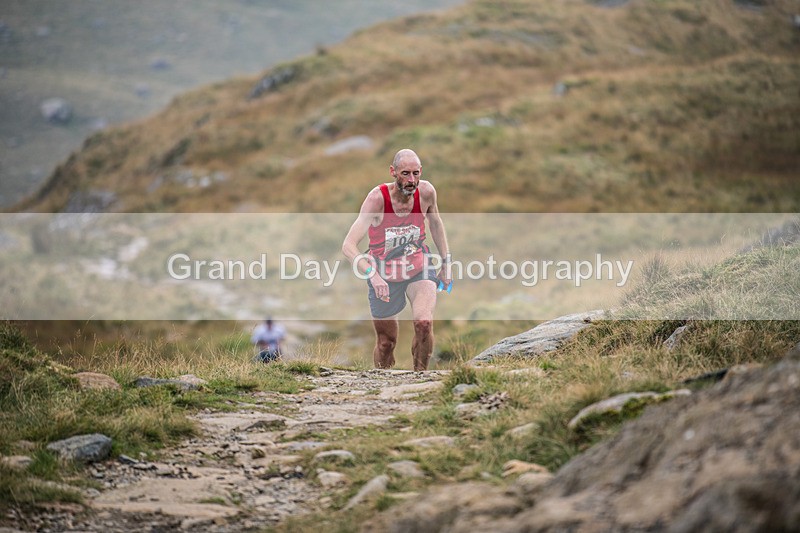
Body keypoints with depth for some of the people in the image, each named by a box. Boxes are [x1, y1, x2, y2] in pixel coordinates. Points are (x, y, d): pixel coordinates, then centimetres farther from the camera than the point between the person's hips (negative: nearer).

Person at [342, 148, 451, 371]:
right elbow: (348, 246, -33)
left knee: (424, 323, -26)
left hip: (419, 268, 1)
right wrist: (372, 275, -49)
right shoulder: (378, 198, -27)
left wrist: (446, 262, 11)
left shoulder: (426, 192, -17)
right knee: (386, 343, 8)